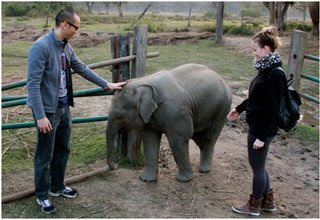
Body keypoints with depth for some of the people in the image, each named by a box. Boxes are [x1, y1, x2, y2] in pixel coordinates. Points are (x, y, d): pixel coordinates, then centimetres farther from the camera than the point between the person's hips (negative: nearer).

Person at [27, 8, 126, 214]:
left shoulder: (67, 46, 4)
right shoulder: (41, 47, -20)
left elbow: (82, 68, 16)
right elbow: (33, 84, -21)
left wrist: (106, 84, 18)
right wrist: (40, 116, -24)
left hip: (64, 107, 8)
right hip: (48, 110, -8)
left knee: (63, 150, 19)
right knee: (45, 156, 7)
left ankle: (57, 187, 38)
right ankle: (42, 196, 25)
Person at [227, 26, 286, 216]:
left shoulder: (275, 75, -22)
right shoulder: (267, 69, 6)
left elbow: (273, 109, -23)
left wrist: (261, 136, -21)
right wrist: (239, 109, 28)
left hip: (262, 129, -9)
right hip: (257, 124, 9)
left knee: (257, 166, 7)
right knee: (259, 165, 20)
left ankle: (254, 206, 25)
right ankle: (268, 201, 36)